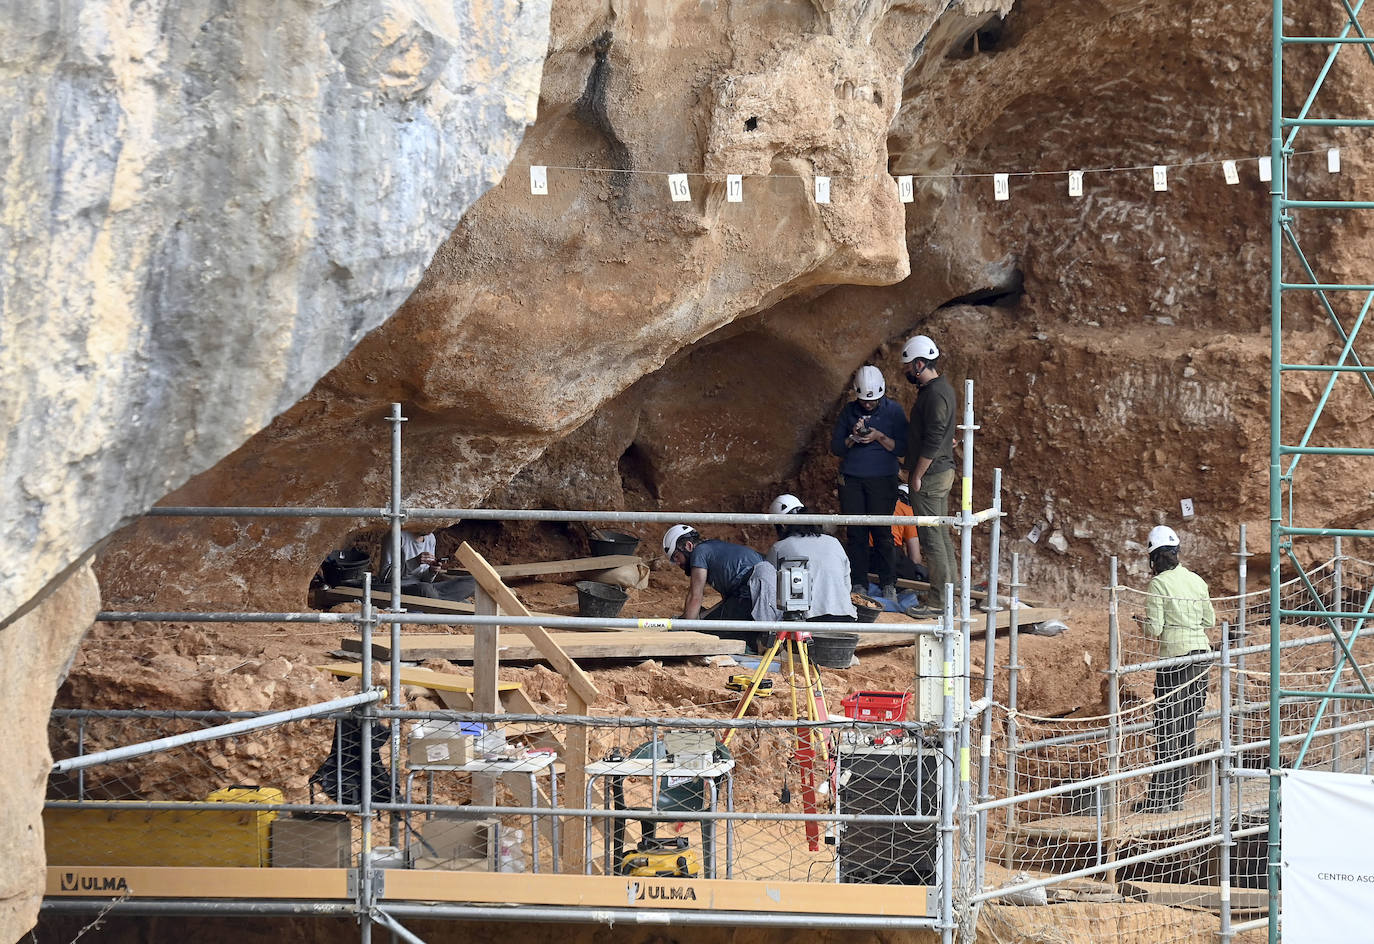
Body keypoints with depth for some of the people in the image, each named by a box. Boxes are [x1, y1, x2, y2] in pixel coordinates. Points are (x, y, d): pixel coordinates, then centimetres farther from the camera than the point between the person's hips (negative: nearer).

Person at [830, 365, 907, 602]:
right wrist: (852, 438, -10)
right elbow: (836, 447, 9)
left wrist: (880, 437, -15)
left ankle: (888, 585, 3)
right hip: (852, 480, 2)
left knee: (882, 531, -5)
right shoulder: (849, 411, 9)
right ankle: (858, 584, 6)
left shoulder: (893, 411, 3)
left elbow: (902, 449, 0)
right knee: (855, 533, 0)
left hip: (883, 479, -2)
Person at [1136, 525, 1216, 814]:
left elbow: (1154, 629, -11)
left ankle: (1159, 798, -4)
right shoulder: (1197, 581, 8)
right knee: (1188, 727, 10)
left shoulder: (1157, 584, -9)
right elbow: (1210, 621, 15)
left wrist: (1145, 622, 10)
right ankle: (1177, 795, 14)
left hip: (1174, 657, -6)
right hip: (1202, 653, 6)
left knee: (1167, 728, -4)